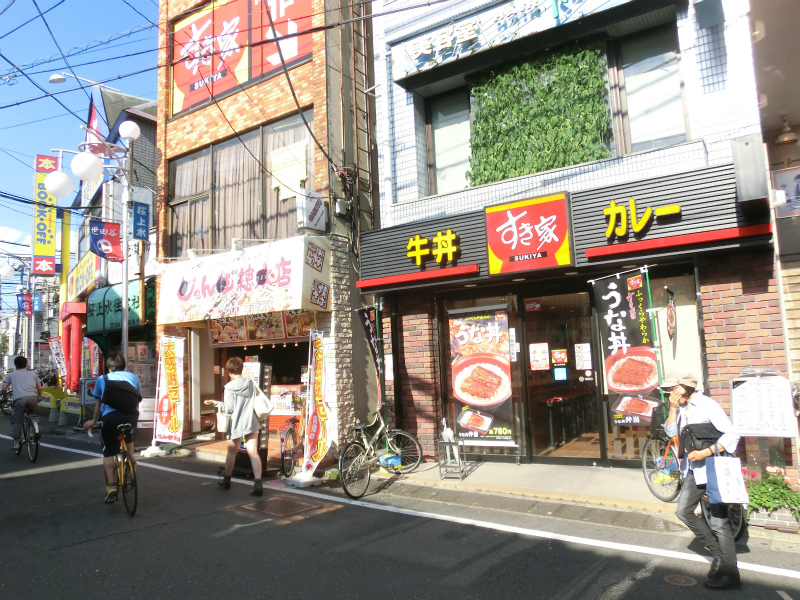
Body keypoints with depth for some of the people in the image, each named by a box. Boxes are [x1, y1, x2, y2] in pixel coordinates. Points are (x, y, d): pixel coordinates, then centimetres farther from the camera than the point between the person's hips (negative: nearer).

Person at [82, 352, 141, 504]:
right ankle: (131, 465, 30)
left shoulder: (102, 379, 21)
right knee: (129, 438, 34)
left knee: (108, 453, 9)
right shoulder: (133, 377, 22)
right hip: (131, 415, 2)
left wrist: (94, 420, 43)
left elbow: (98, 402, 28)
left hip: (110, 416, -1)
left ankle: (111, 485, -3)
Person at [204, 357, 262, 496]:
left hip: (236, 424, -2)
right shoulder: (250, 384, 0)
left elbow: (229, 408, -12)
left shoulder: (229, 387, -12)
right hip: (251, 423, 2)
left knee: (231, 452, 17)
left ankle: (226, 480, 35)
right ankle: (258, 483, -15)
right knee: (253, 453, -3)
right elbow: (258, 397, 10)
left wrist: (216, 403, 1)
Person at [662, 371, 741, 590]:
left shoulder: (707, 405, -16)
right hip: (693, 469, 8)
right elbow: (671, 432, 0)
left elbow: (732, 434, -19)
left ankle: (730, 574, 10)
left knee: (718, 523, -2)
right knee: (684, 511, 12)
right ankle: (718, 552, 25)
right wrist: (673, 408, -10)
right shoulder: (681, 408, 5)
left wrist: (706, 452, -25)